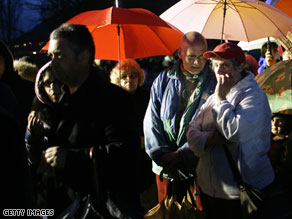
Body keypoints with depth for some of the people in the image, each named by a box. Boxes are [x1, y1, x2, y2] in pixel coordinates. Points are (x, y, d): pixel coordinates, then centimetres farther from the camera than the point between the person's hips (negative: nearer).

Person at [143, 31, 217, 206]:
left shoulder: (214, 83, -3)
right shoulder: (163, 80, 6)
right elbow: (151, 120, 2)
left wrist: (181, 155, -17)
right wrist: (161, 155, -10)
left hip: (198, 165, -2)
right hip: (164, 167, 3)